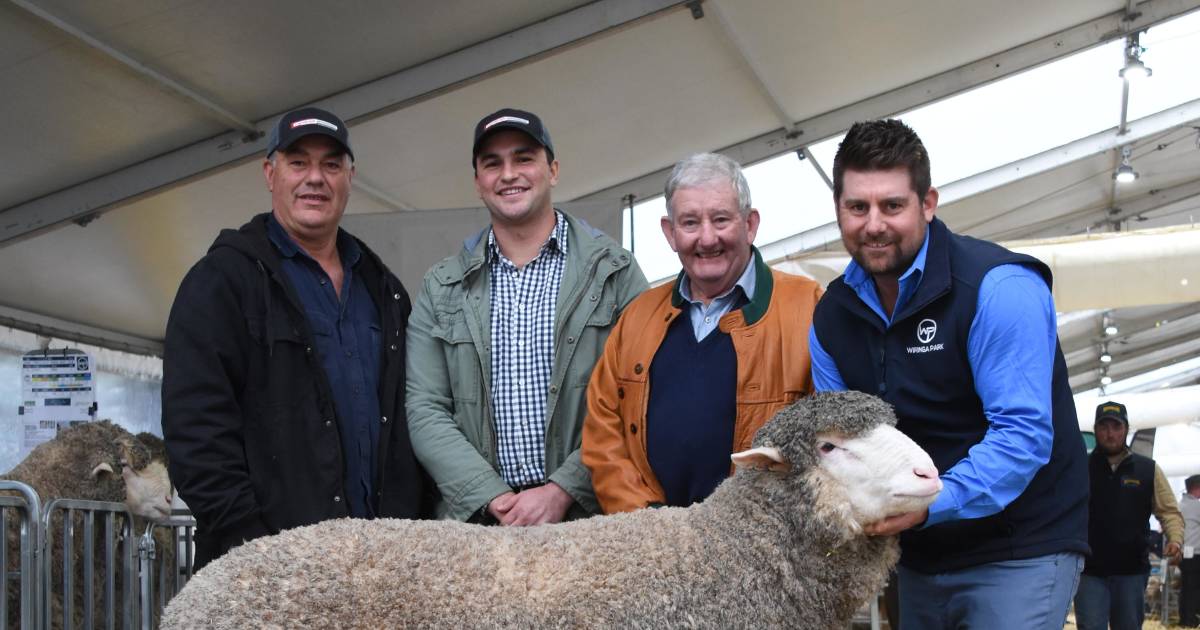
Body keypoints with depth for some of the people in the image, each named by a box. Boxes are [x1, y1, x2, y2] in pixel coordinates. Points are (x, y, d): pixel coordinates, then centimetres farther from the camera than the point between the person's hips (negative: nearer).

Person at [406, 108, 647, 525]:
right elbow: (425, 409, 4)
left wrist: (563, 492, -13)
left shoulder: (615, 272, 3)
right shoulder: (440, 289, 10)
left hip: (587, 516, -1)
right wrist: (495, 498, -9)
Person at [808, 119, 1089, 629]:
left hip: (1020, 552, -6)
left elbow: (1024, 434, -24)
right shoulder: (831, 316, 3)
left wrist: (929, 504, -36)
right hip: (920, 558, 6)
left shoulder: (998, 287, -18)